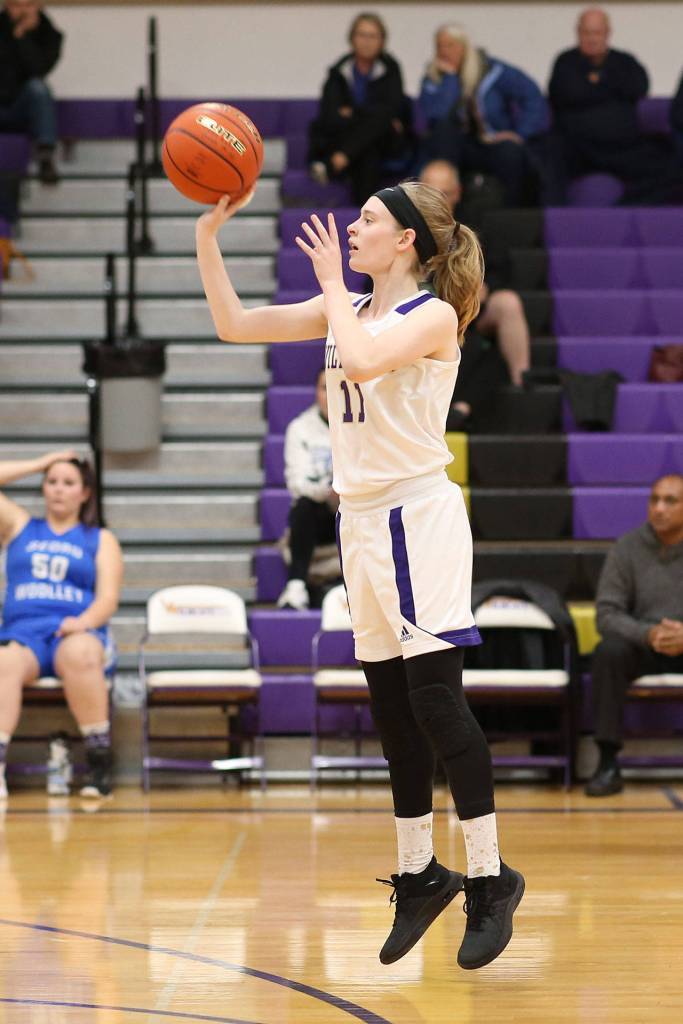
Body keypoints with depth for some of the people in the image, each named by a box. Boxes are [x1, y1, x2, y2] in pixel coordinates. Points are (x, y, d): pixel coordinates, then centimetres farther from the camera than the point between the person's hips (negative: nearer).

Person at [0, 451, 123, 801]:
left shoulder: (101, 540, 18)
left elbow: (108, 599, 4)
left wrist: (83, 622, -17)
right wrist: (38, 465, 18)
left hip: (77, 634, -1)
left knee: (79, 653, -40)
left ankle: (99, 763, -36)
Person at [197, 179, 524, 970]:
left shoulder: (434, 315, -9)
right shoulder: (346, 309, 12)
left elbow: (363, 361, -28)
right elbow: (233, 324, 10)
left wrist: (332, 281, -14)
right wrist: (207, 234, 1)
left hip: (418, 517, -7)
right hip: (360, 519, 7)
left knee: (435, 702, -12)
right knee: (392, 713, 10)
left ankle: (489, 878, -5)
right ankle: (418, 876, 19)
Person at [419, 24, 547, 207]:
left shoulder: (491, 70, -2)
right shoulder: (432, 78, 0)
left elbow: (532, 95, -6)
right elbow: (433, 115, -20)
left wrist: (520, 133, -14)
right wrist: (449, 77, -16)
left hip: (494, 145, -1)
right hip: (453, 150, 1)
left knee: (512, 152, -35)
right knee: (444, 127, -30)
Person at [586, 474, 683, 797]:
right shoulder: (628, 548, -2)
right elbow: (607, 613, -7)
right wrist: (648, 634, -26)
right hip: (642, 646, 1)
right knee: (609, 651, -32)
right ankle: (608, 763, -28)